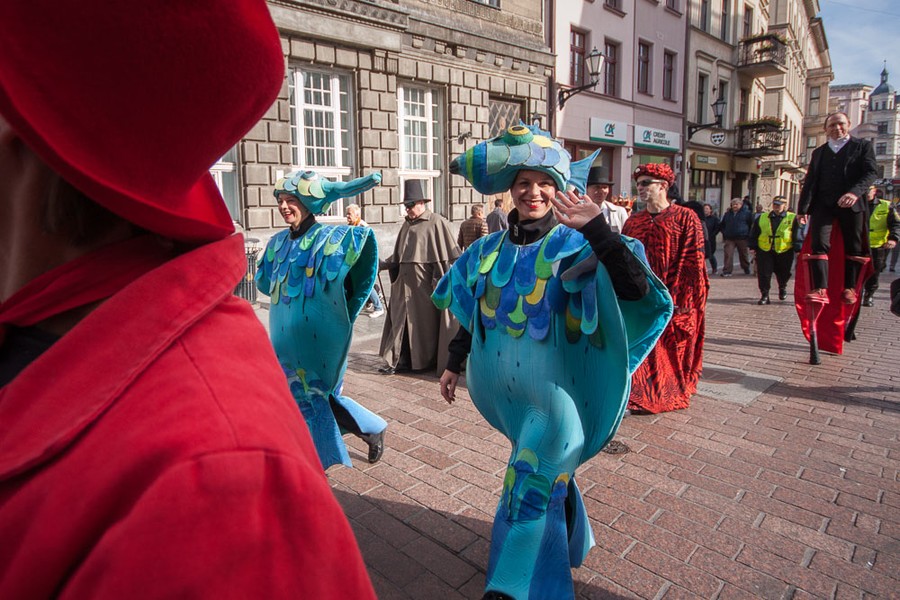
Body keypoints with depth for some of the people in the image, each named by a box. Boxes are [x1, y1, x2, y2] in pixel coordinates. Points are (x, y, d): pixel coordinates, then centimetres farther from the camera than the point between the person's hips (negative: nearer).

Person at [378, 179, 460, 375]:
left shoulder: (436, 222, -6)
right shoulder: (407, 225, 14)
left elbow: (447, 256, -10)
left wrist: (440, 283, -14)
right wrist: (381, 264, 5)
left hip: (425, 285, -6)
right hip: (405, 284, 6)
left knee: (426, 322, 4)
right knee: (402, 320, 5)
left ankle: (429, 360, 19)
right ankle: (401, 361, 11)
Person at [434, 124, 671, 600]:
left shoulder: (575, 247, -12)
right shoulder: (490, 250, 4)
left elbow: (635, 289, -27)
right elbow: (471, 314, 15)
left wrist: (597, 229, -38)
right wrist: (454, 364, 19)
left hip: (553, 390, -5)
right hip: (504, 386, 5)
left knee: (530, 488, 2)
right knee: (547, 472, 23)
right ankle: (568, 541, 51)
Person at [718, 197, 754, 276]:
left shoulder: (747, 213, 1)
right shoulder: (727, 214, 13)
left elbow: (752, 224, 4)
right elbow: (721, 225, 25)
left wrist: (748, 234, -1)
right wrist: (724, 233, 13)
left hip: (742, 238, -2)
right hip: (729, 239, 2)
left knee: (744, 255, 12)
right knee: (728, 254, -10)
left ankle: (746, 269, 32)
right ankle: (727, 271, -9)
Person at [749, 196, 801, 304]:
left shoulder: (793, 218, 2)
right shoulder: (762, 218, 7)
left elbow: (797, 236, 0)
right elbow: (754, 234, 11)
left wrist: (798, 250, -8)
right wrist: (753, 247, 5)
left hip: (784, 252, -1)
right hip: (764, 251, 1)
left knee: (783, 274, 14)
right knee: (763, 274, -6)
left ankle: (782, 287, 44)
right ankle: (764, 295, 3)